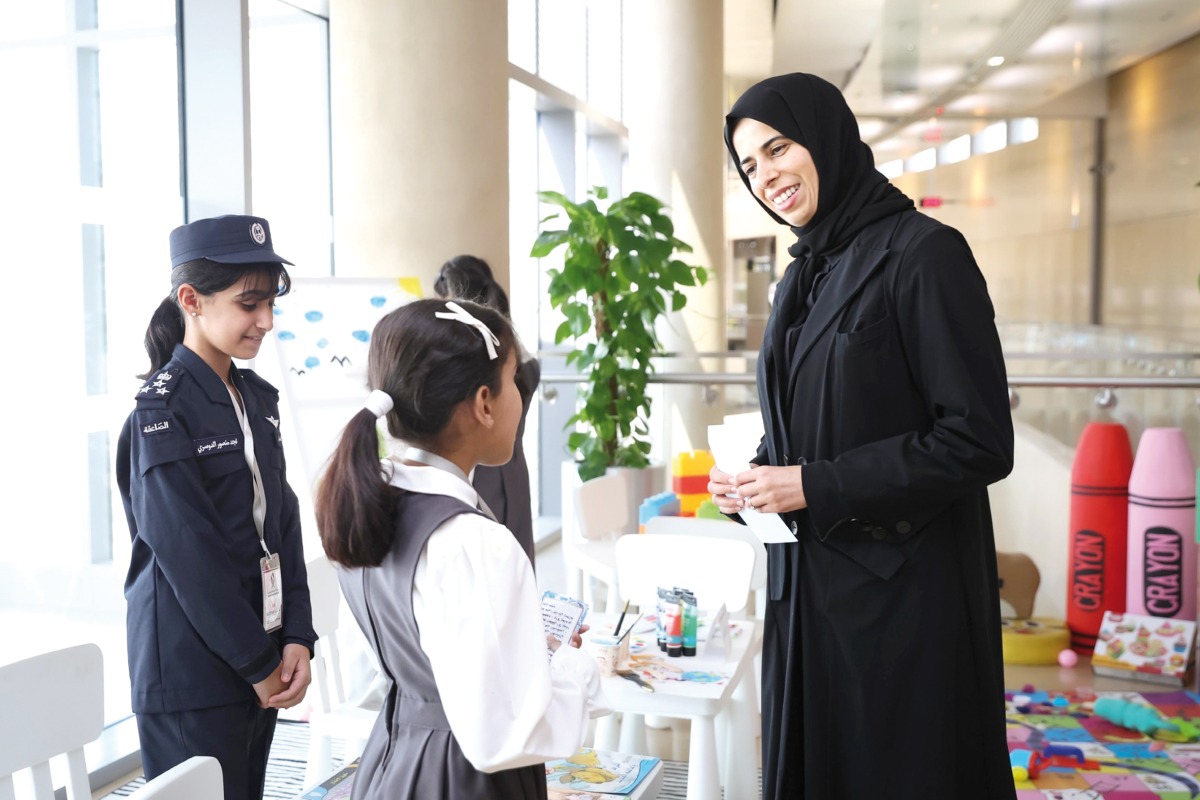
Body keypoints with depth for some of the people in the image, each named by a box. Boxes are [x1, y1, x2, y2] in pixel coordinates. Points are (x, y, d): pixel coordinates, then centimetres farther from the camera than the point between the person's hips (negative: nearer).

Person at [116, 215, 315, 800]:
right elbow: (188, 549, -17)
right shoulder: (162, 410, -13)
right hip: (191, 672, -7)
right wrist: (259, 664, -13)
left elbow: (283, 524, 7)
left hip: (259, 662, 7)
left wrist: (296, 639, -2)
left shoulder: (259, 400, 9)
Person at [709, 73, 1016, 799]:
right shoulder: (805, 277, 12)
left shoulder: (924, 252, -12)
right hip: (807, 584, 8)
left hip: (906, 591, -7)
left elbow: (981, 440, -17)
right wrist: (756, 480, 0)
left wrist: (816, 488, -17)